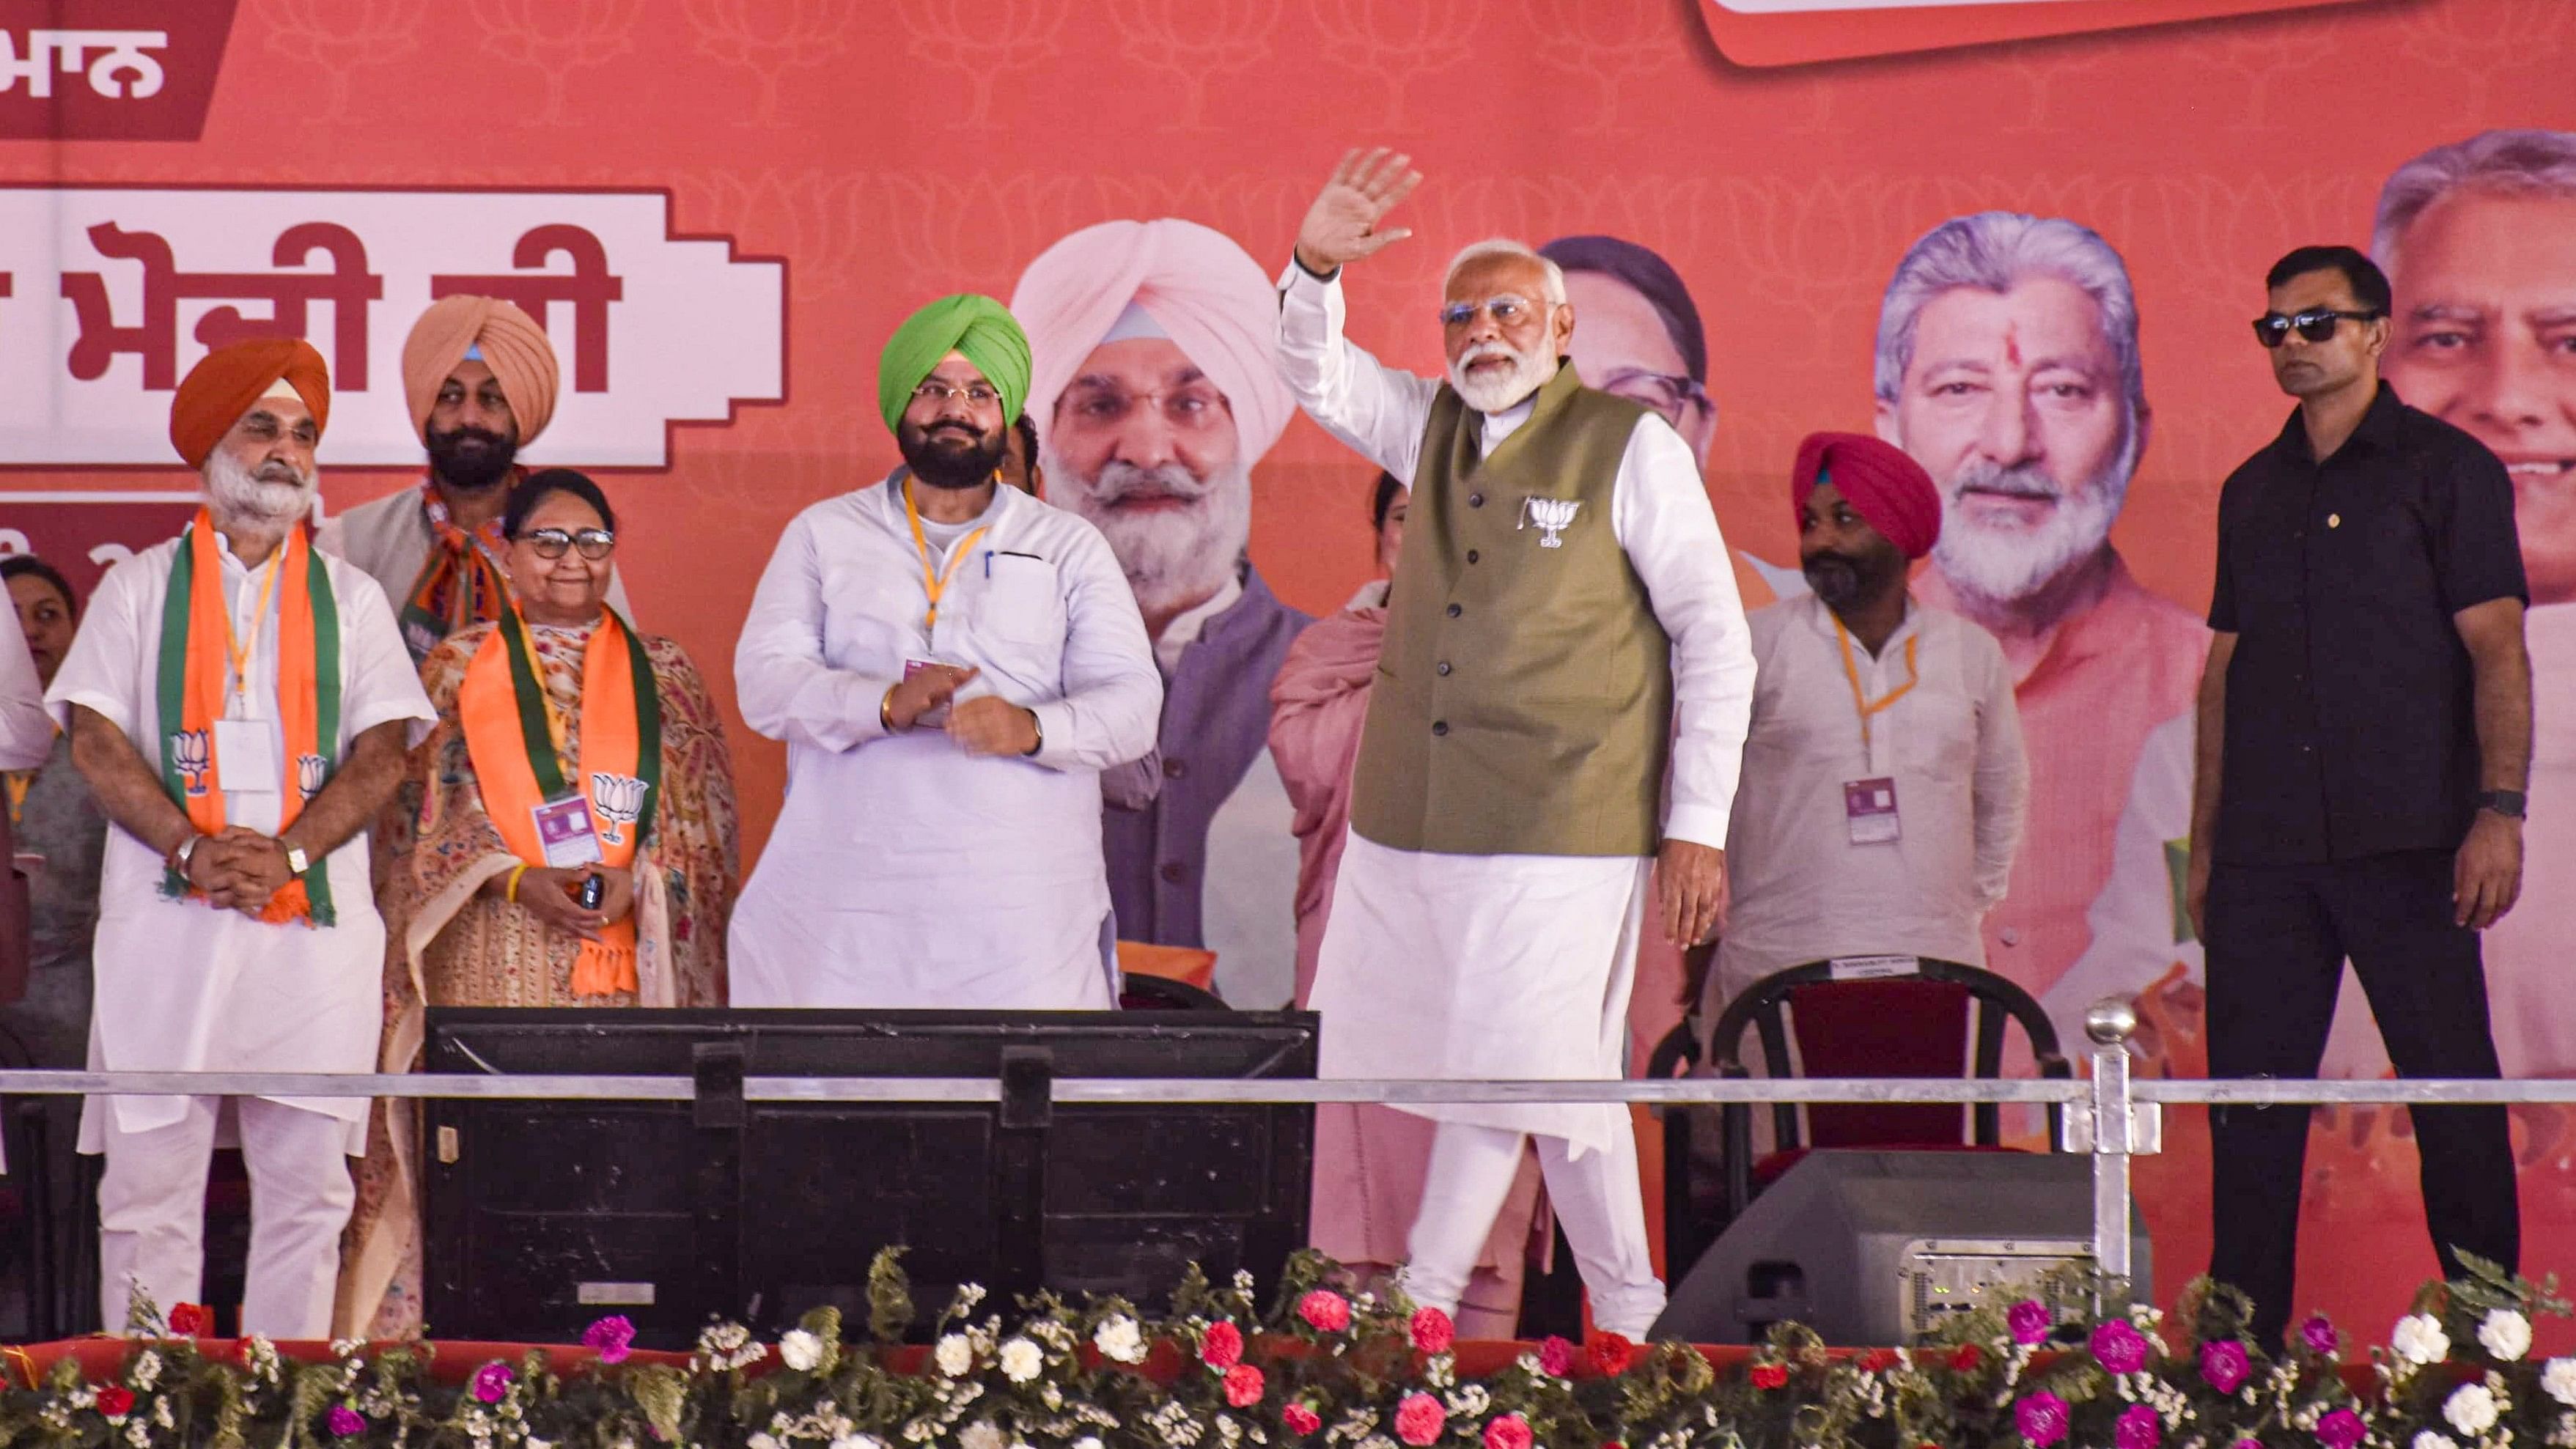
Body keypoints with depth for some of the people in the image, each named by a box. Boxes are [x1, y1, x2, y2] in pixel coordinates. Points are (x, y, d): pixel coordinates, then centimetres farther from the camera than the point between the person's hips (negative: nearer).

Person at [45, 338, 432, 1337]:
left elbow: (380, 754, 5)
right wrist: (193, 849, -13)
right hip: (167, 917, -1)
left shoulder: (350, 599, 14)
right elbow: (96, 740, 1)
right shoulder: (143, 587, 11)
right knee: (150, 1173, -4)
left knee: (307, 1178, -1)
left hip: (313, 920, 1)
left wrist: (285, 854, -11)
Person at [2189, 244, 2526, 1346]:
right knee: (2250, 1104, 3)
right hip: (2267, 848, 5)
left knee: (2454, 1093, -3)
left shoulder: (2444, 469, 2)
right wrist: (2204, 840, 15)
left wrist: (2499, 812, -16)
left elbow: (2497, 649, -5)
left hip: (2406, 842, -5)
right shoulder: (2253, 491, 17)